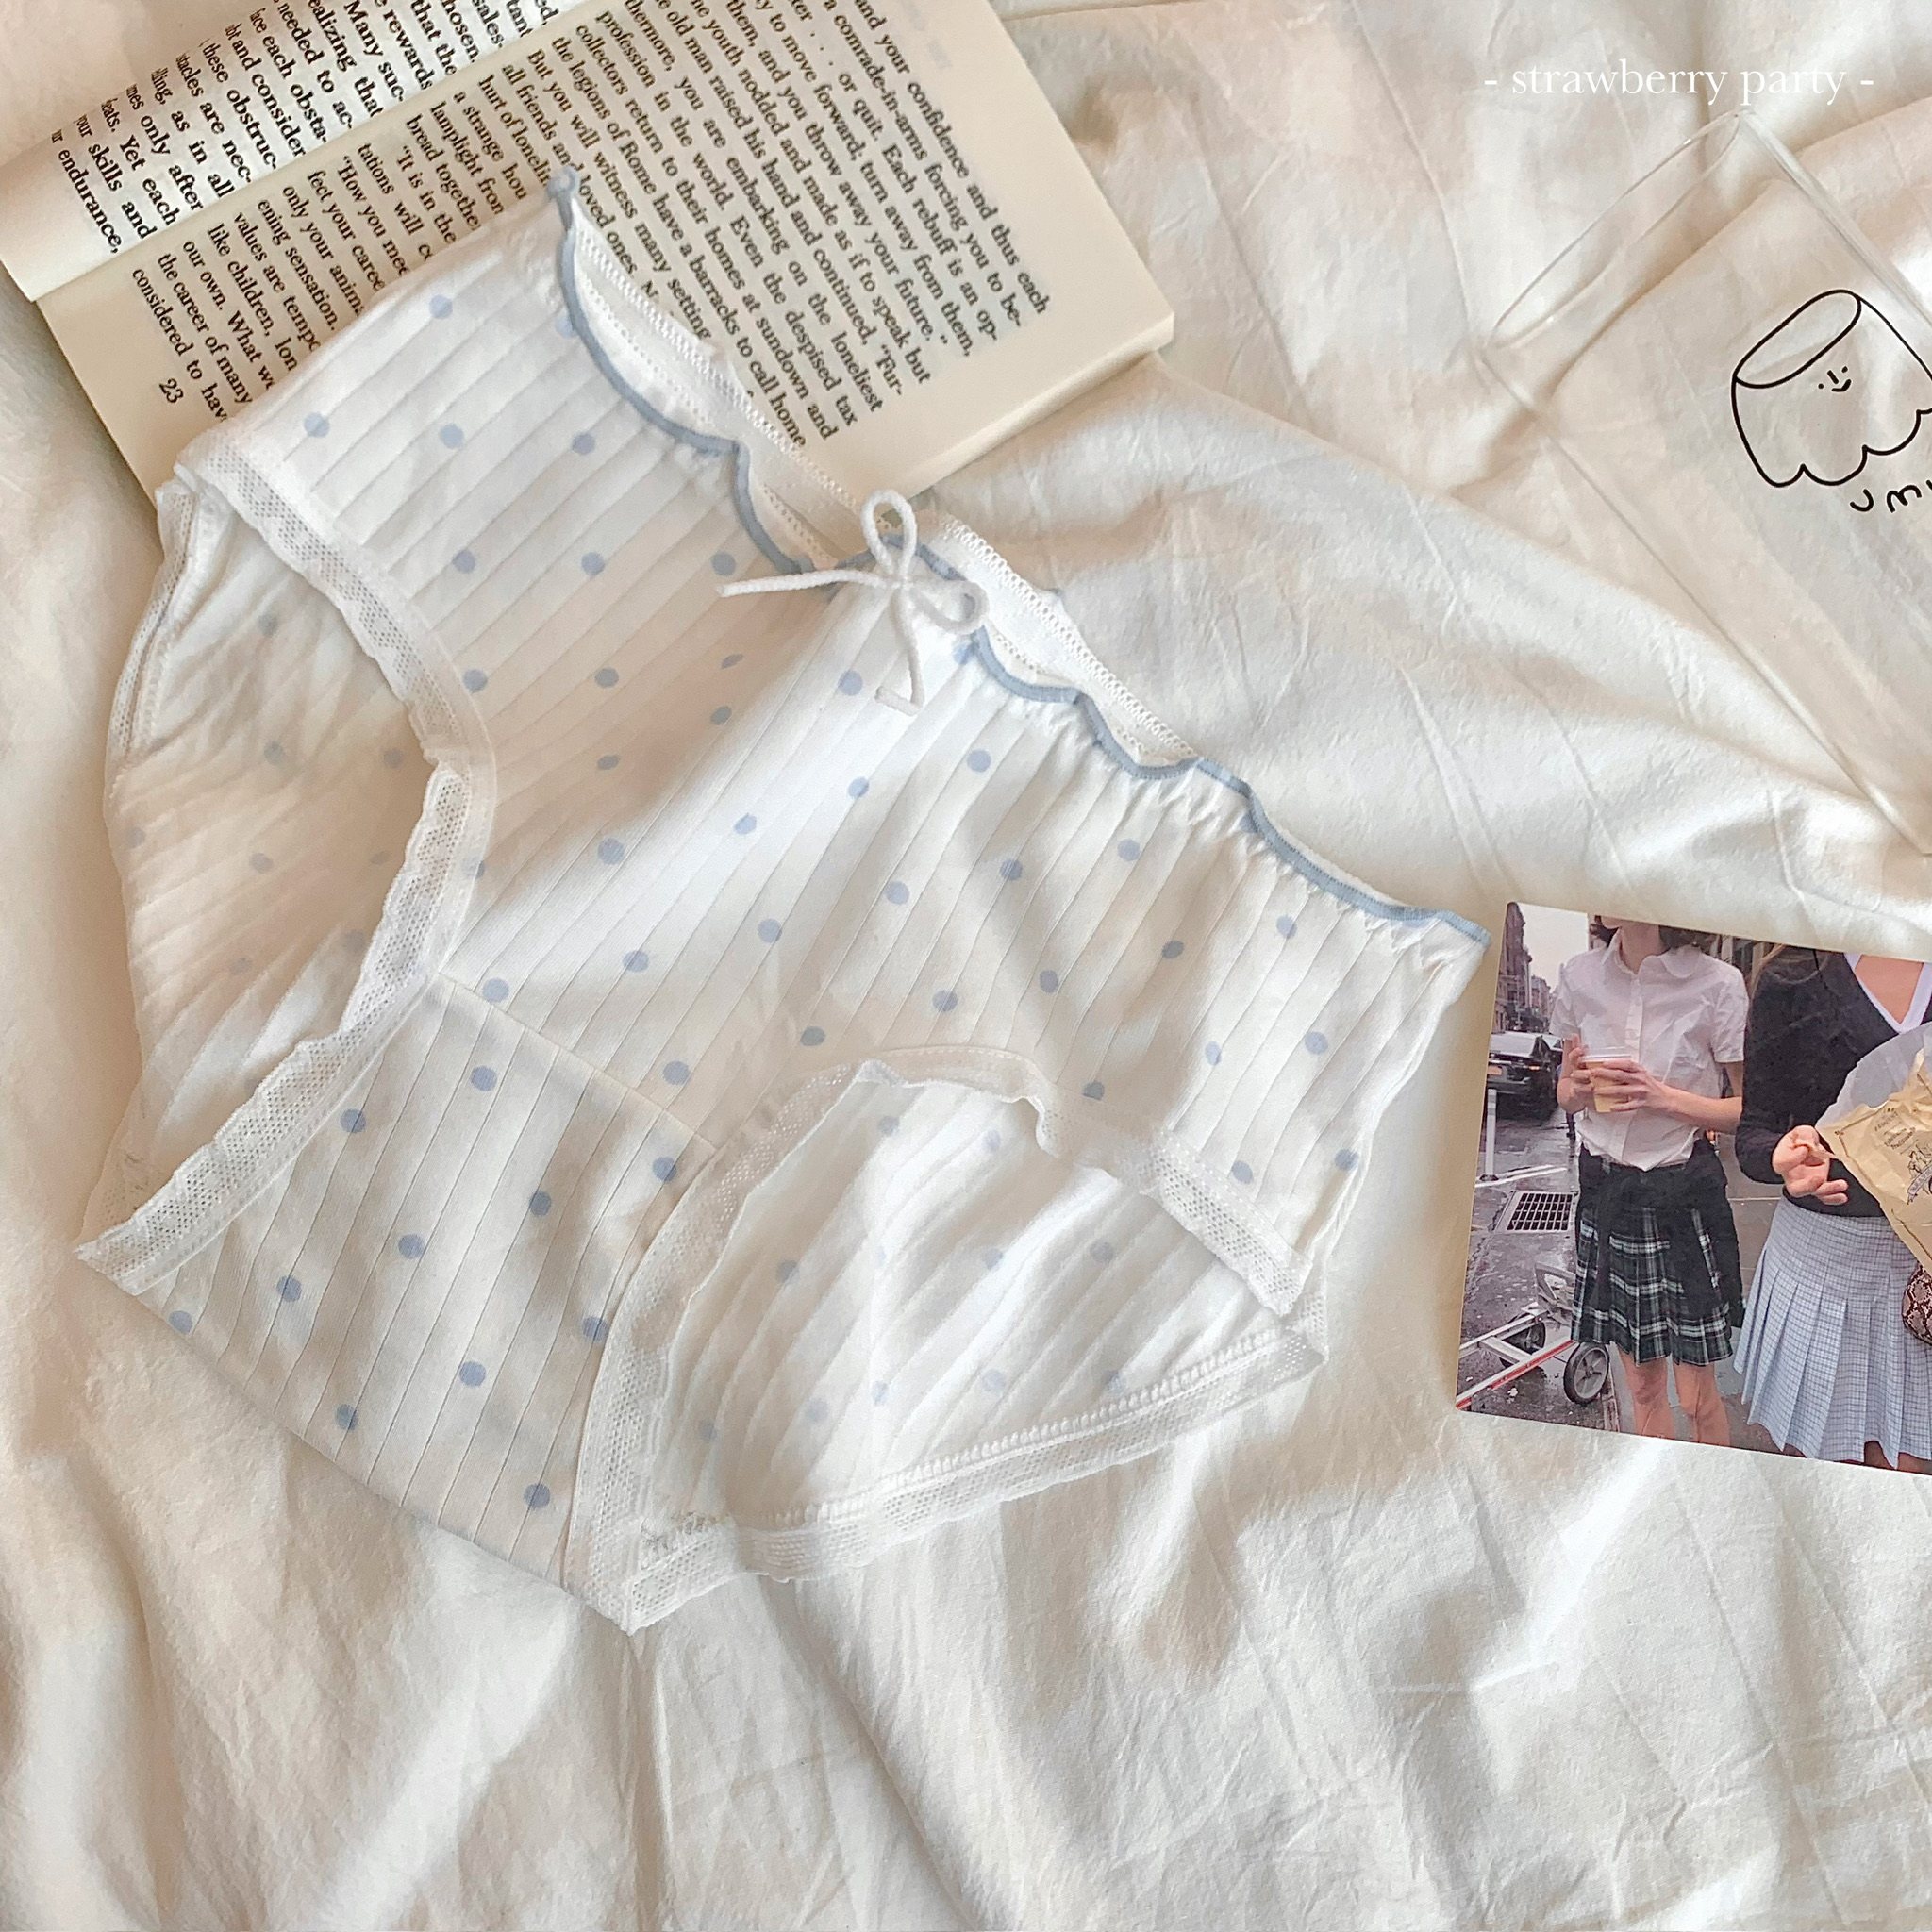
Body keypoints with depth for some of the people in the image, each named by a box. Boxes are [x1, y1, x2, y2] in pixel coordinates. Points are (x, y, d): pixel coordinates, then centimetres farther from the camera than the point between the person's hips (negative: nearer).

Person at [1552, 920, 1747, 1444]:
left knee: (1697, 1397, 6)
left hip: (1684, 1194, -3)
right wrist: (1579, 1086, -11)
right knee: (1643, 1387, 15)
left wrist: (1664, 1098, -22)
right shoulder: (1578, 977, -1)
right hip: (1604, 1189, 4)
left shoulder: (1717, 984, -13)